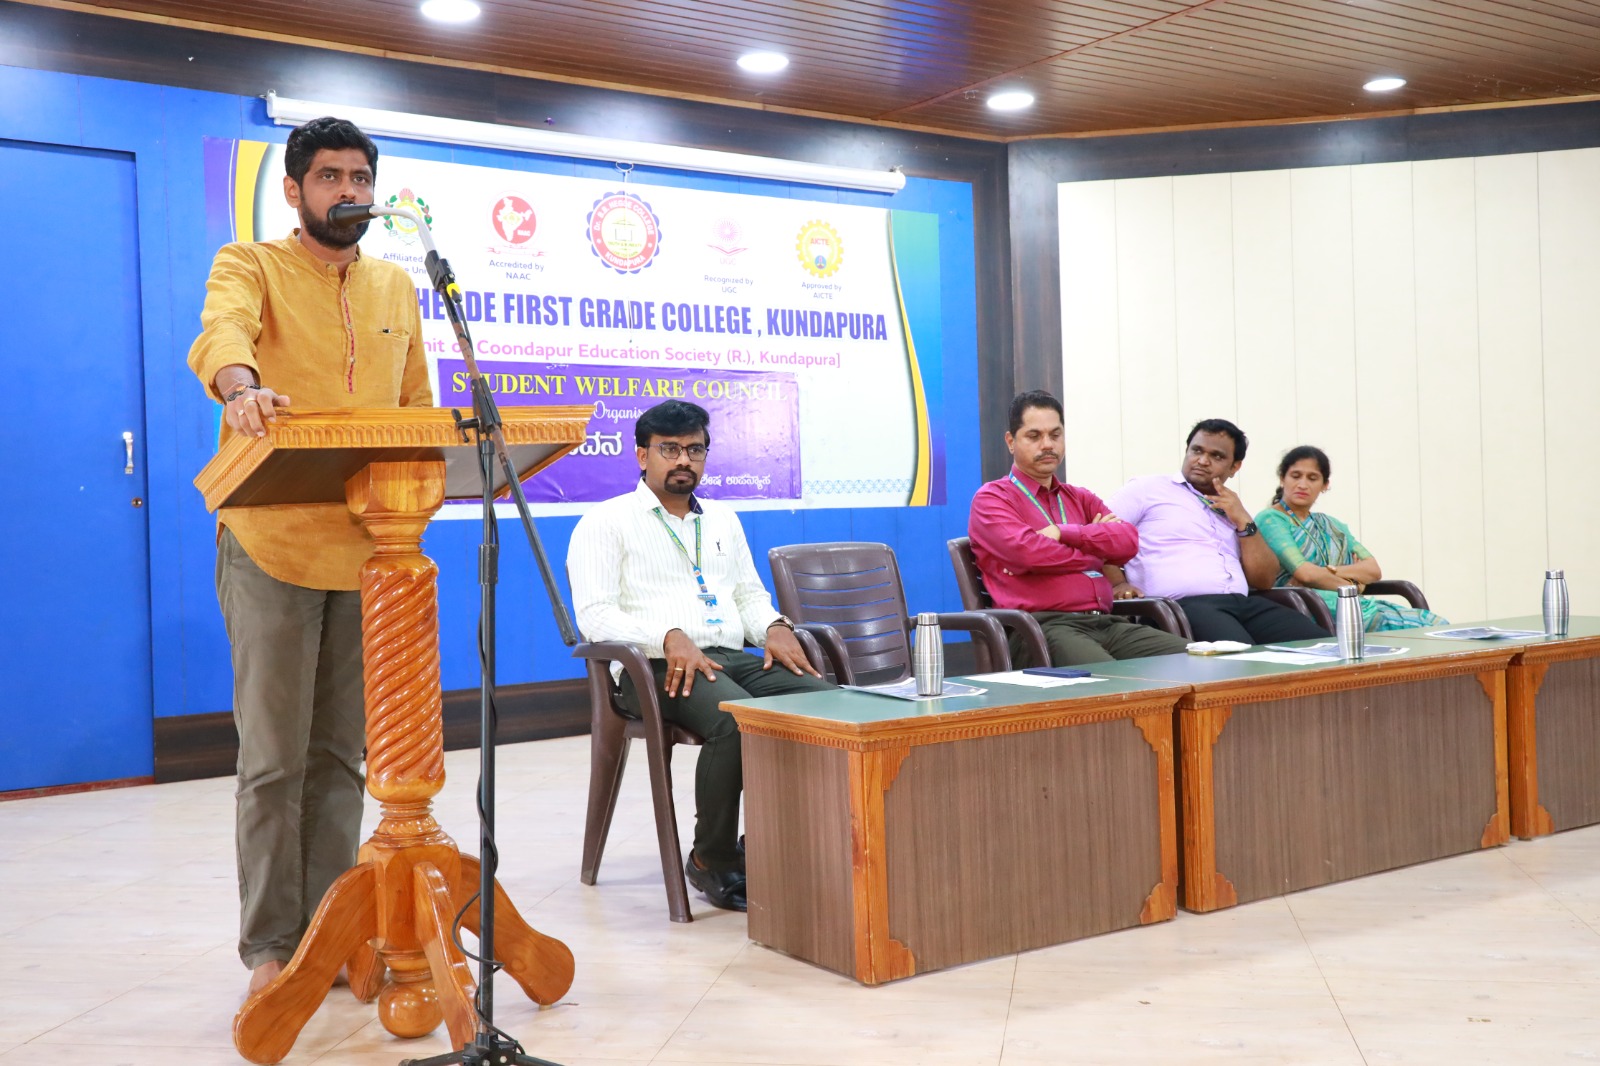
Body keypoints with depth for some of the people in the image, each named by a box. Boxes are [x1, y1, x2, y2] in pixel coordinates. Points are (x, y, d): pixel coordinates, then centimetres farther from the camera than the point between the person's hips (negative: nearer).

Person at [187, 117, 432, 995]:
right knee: (274, 759, -2)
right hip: (272, 543, -4)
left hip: (368, 546, 5)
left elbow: (417, 408, 23)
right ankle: (269, 946, 8)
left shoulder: (395, 288, 18)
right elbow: (221, 331, -22)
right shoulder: (251, 266, 1)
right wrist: (240, 386, -44)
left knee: (340, 754, 9)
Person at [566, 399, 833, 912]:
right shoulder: (606, 521, 6)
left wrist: (775, 629, 4)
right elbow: (594, 614, -5)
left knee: (825, 699, -22)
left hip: (732, 657, 6)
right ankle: (713, 860, -16)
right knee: (736, 717, -36)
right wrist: (669, 637, -21)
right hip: (655, 669, -6)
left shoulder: (722, 519, 26)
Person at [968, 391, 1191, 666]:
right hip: (1043, 628, -6)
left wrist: (1064, 533, -6)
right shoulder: (991, 499, 8)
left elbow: (1129, 540, 7)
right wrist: (1097, 548, 4)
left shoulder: (1081, 499, 26)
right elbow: (1028, 552, -12)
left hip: (1106, 623, 6)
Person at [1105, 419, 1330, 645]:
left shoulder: (1233, 510, 27)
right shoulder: (1146, 489, 11)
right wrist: (1118, 583, -14)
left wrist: (1243, 521, 9)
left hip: (1243, 603, 6)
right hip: (1182, 605, -6)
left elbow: (1263, 580, 18)